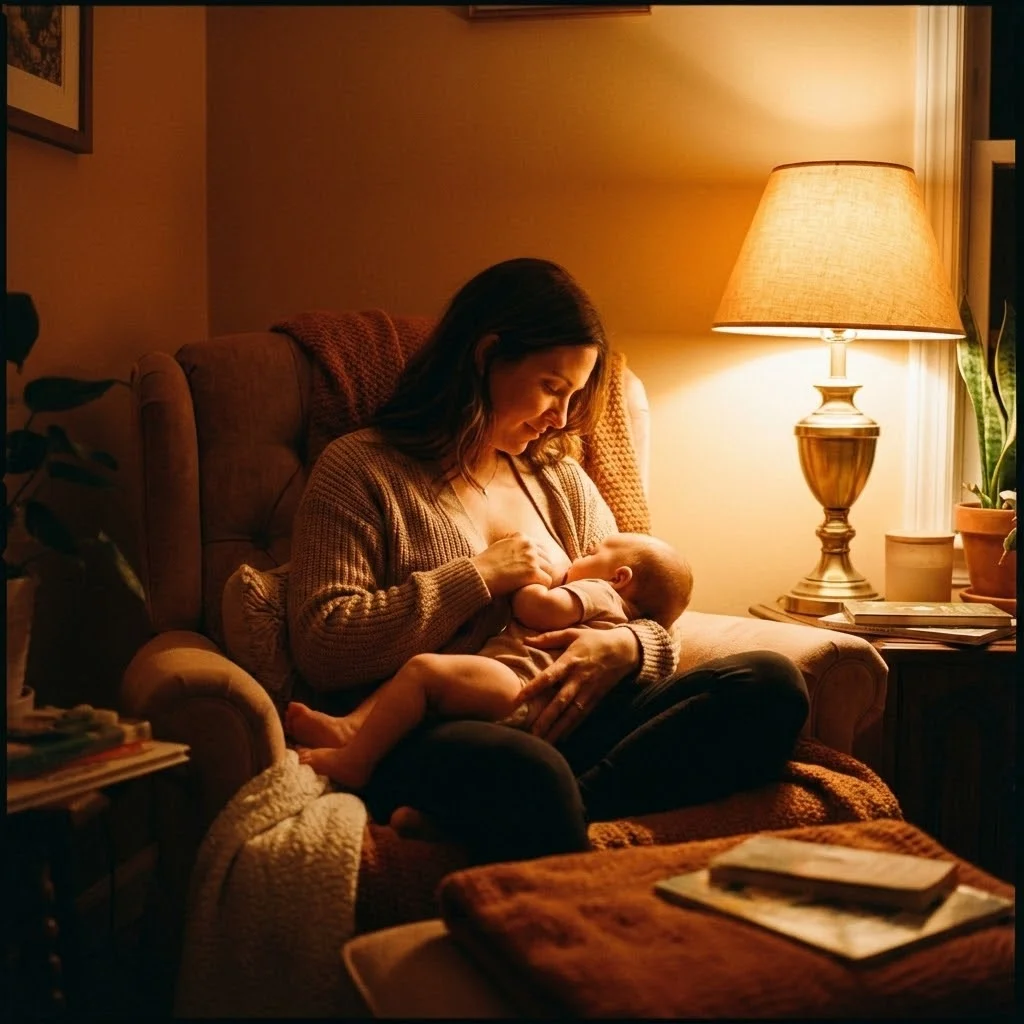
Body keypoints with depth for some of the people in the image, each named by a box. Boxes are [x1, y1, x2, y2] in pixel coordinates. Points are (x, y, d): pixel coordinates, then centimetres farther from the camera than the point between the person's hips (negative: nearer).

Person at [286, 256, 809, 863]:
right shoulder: (361, 468, 6)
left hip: (567, 723, 8)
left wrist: (625, 648, -4)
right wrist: (481, 576, -6)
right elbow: (321, 649, -6)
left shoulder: (562, 479, 25)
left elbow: (652, 625, 22)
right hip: (433, 736, -8)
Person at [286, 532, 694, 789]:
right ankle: (351, 726, -8)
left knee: (422, 669, -28)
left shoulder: (598, 591, 9)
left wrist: (519, 573, 10)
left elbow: (538, 609, -10)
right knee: (410, 669, 15)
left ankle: (353, 762, -31)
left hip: (512, 683, -11)